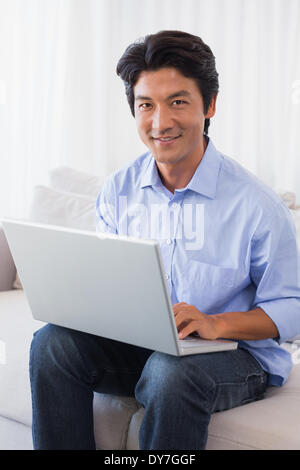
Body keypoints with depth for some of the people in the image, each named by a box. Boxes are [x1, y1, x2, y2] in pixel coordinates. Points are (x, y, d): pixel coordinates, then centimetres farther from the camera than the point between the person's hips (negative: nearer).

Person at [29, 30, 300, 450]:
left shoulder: (257, 205, -14)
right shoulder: (118, 191, 2)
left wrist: (216, 324, -25)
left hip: (236, 350, -4)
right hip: (137, 343, 5)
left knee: (171, 371, -37)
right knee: (53, 342, -20)